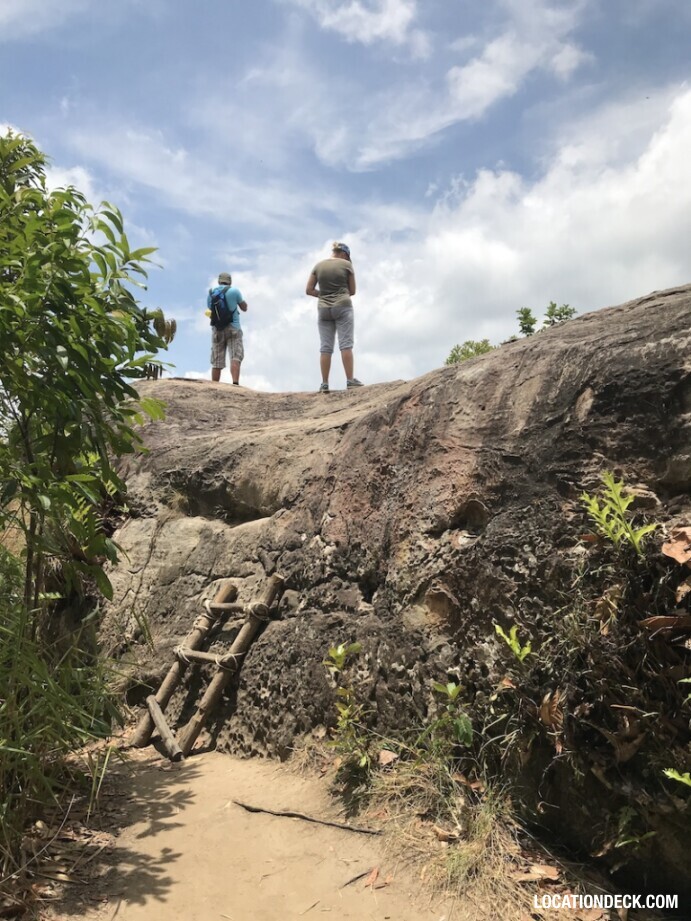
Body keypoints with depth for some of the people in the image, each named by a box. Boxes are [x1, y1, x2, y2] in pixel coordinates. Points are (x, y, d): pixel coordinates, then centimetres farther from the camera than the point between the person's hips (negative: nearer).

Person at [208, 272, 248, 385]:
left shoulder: (210, 293, 10)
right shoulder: (234, 291, 0)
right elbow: (244, 308, 9)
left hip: (217, 329, 3)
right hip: (233, 328, -3)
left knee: (216, 362, 3)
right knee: (235, 358, -10)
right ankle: (235, 383, -28)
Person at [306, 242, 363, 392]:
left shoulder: (318, 266, 10)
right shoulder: (347, 264, 3)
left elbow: (309, 290, 8)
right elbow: (352, 291, 7)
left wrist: (324, 295, 14)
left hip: (323, 309, 3)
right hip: (343, 307, -3)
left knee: (325, 348, 1)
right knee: (346, 345, -3)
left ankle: (324, 384, -1)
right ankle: (350, 380, -6)